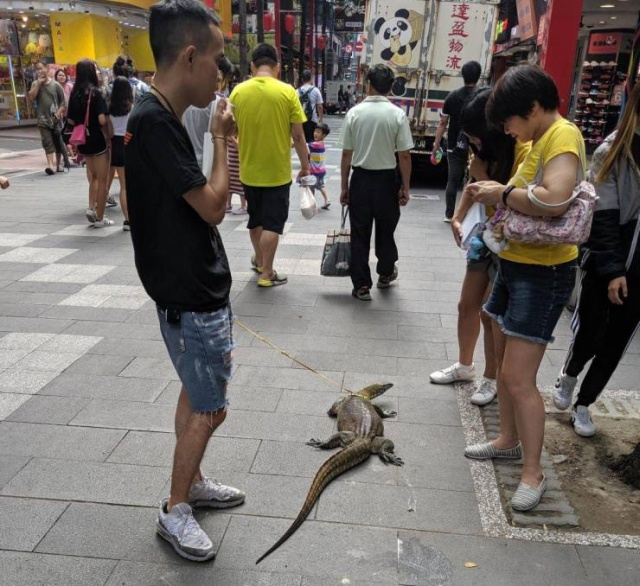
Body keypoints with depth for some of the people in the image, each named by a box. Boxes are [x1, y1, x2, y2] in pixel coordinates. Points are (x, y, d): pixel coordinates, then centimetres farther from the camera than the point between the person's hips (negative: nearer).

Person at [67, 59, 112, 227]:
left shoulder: (75, 93, 5)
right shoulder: (96, 92, -13)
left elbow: (70, 120, 8)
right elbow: (102, 120, -22)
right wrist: (109, 135, -6)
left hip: (83, 142, 6)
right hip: (98, 141, -6)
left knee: (94, 177, 24)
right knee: (102, 180, 6)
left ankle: (91, 208, 9)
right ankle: (100, 218, 10)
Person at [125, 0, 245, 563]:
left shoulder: (164, 119, 8)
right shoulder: (153, 122, -22)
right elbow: (213, 207, -20)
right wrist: (221, 138, -10)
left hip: (201, 290, 9)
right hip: (191, 299, -9)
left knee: (196, 395, 20)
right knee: (209, 409, 3)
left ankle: (193, 482, 38)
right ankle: (175, 511, 22)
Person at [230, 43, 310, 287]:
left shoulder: (238, 91, -3)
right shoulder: (287, 92, -10)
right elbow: (298, 135, -9)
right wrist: (305, 164, 4)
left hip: (249, 169, 3)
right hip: (277, 170, -3)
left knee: (255, 219, 21)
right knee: (272, 222, 7)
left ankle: (259, 261, 38)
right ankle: (266, 273, 12)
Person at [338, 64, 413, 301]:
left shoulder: (354, 113, -6)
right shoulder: (397, 115, -9)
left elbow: (346, 154, -4)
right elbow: (404, 156, -9)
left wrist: (344, 187, 6)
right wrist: (405, 188, 1)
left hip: (361, 178, 0)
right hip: (387, 179, 0)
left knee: (360, 234, 8)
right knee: (385, 231, 18)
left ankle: (362, 285, 12)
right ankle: (385, 274, 38)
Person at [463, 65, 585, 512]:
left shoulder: (563, 136, -17)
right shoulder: (538, 140, 11)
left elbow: (554, 198, -34)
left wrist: (503, 193, -20)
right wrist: (496, 193, -3)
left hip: (544, 273, -10)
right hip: (514, 264, 10)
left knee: (519, 380, -6)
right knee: (505, 365, 20)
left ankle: (533, 474, 10)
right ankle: (509, 440, 38)